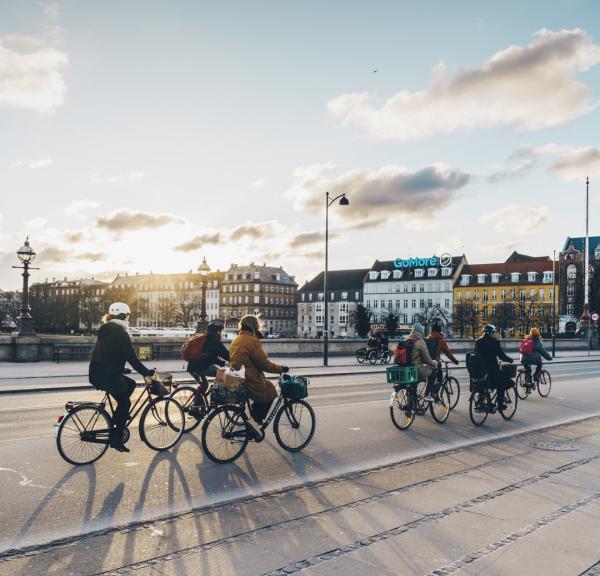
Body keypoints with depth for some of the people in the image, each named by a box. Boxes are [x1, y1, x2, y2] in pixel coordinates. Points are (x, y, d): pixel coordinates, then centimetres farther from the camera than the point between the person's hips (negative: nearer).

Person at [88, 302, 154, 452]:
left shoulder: (106, 330, 16)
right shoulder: (120, 332, -12)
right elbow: (132, 357, -15)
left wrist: (125, 369, 31)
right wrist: (147, 372, -8)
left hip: (97, 373, 9)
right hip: (107, 375, -9)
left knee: (131, 384, 22)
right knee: (125, 403, 3)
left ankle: (117, 421, 20)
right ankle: (116, 439, 5)